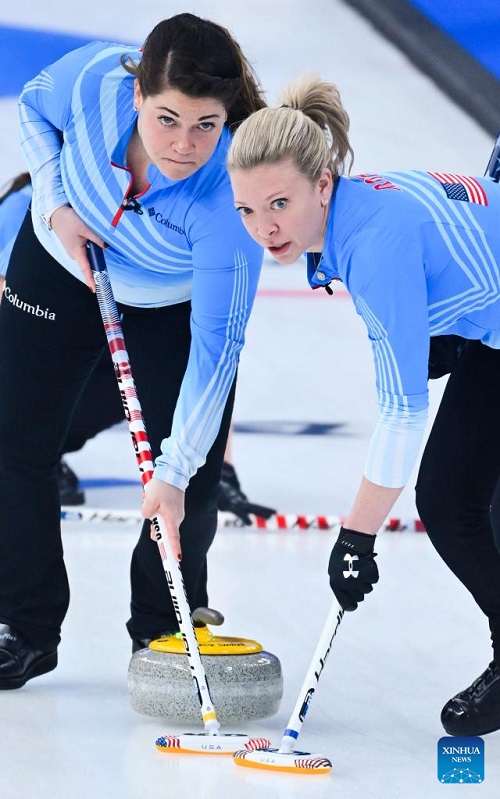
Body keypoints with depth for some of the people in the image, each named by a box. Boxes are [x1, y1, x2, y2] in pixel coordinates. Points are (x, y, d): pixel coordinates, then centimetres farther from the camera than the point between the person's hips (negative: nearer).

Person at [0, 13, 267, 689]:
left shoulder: (229, 191, -39)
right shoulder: (93, 78, -34)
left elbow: (216, 344, -36)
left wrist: (175, 472, -38)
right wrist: (55, 204, -20)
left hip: (173, 306, -2)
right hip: (61, 267, 3)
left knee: (191, 480, -8)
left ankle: (163, 637, 15)